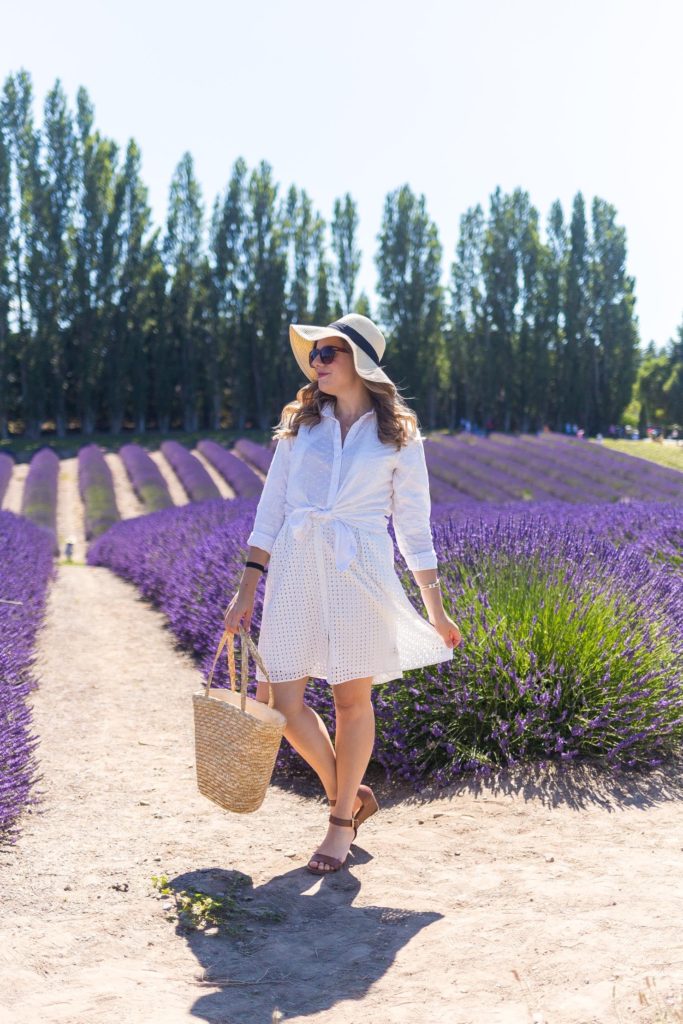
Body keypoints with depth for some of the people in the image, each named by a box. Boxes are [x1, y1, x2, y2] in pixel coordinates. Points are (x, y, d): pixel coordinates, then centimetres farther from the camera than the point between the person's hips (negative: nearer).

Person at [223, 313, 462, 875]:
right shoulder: (300, 423, 11)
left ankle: (342, 819, 23)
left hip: (360, 572, -2)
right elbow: (271, 509, 11)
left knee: (353, 698, 3)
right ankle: (351, 794, 22)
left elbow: (414, 525, 8)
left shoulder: (399, 434, 5)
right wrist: (246, 590, 7)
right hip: (295, 570, 3)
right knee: (280, 699, -2)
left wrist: (437, 610, 8)